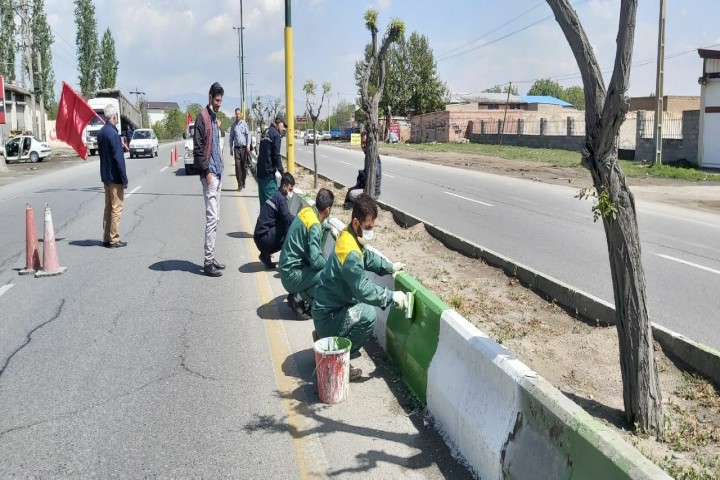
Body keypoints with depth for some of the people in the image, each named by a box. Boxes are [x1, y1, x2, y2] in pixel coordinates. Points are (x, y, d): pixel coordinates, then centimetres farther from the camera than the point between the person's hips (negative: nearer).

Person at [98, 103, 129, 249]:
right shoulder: (113, 133, -18)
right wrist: (124, 178, -15)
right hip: (115, 177, -9)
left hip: (105, 176, 9)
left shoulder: (101, 132, 9)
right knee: (116, 208, -2)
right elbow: (118, 157, -19)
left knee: (108, 207, 14)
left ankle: (106, 238, 19)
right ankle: (114, 240, 3)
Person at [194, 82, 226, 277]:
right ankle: (208, 262, -5)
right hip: (209, 174, -9)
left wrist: (218, 170, 15)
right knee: (212, 217, -9)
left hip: (217, 173, 9)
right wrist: (206, 172, -17)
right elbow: (198, 148, -16)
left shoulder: (214, 117, 17)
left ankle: (211, 258, 18)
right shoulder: (202, 117, -10)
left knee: (215, 218, 11)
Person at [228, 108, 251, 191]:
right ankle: (239, 184, -5)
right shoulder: (233, 125, 9)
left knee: (244, 166, 5)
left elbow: (248, 135, 0)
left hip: (244, 148, -1)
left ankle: (243, 182, 23)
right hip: (236, 148, 1)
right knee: (238, 166, -5)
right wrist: (231, 148, 11)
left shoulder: (244, 124, 3)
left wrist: (248, 146, -11)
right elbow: (231, 137, 15)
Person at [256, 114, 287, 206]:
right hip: (269, 172, -9)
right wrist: (282, 172, -10)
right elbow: (276, 155, -14)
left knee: (263, 199, 12)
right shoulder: (276, 135, -10)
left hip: (260, 171, 9)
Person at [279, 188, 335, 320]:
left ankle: (297, 294, 12)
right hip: (292, 275, -9)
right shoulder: (314, 227, -23)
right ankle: (298, 298, -7)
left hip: (288, 267, 9)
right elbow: (315, 260, -26)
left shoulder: (307, 211, 2)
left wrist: (327, 226, 16)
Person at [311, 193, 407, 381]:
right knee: (368, 315, -25)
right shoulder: (349, 252, -28)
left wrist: (390, 267, 7)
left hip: (331, 305, 10)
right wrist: (391, 296, -25)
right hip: (327, 314, -10)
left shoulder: (350, 236, 2)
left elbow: (368, 257, 19)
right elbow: (363, 288, -32)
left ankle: (325, 338, 21)